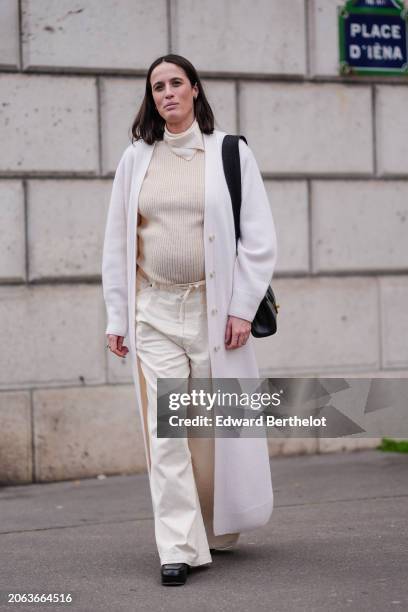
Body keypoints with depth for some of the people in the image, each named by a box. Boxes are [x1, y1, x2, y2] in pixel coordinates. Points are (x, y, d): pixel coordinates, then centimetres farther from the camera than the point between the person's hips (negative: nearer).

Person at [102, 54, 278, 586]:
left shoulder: (230, 153, 2)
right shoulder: (135, 159, 9)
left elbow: (259, 239, 0)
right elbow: (117, 244, 12)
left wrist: (241, 308, -7)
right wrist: (117, 317, 6)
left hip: (214, 308, -1)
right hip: (154, 312, 2)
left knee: (214, 430, 5)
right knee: (166, 431, -6)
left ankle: (219, 532, 25)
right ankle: (180, 550, -3)